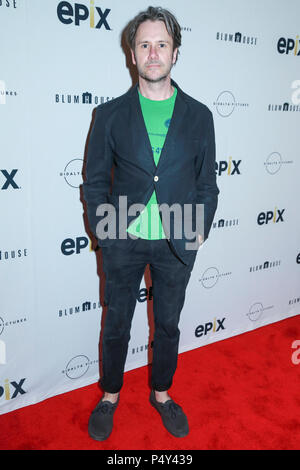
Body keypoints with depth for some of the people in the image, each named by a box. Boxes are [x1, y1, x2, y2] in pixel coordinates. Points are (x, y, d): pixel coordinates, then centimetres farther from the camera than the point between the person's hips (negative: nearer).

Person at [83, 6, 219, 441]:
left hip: (177, 243, 1)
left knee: (168, 325, 16)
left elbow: (207, 182, 6)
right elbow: (95, 181, 2)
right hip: (123, 241, 0)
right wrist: (104, 229, -6)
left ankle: (161, 394, 40)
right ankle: (110, 396, 38)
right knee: (116, 325, 14)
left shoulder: (199, 116, 2)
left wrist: (201, 229, -3)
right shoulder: (111, 114, -1)